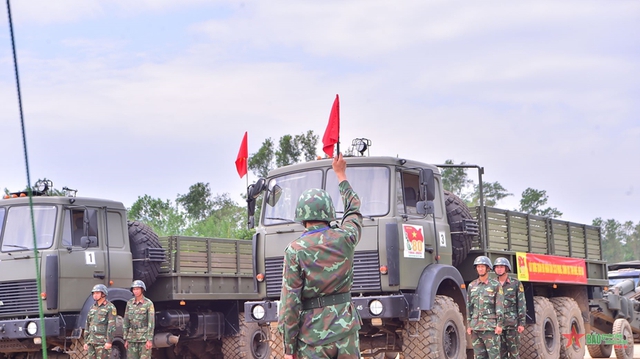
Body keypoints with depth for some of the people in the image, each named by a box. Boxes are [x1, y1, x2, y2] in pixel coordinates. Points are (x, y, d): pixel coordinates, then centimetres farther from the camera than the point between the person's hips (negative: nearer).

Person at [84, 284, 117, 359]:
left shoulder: (110, 307, -9)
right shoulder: (93, 307, 14)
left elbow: (112, 325, -15)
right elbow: (88, 325, 16)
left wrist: (109, 342, -22)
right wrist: (86, 342, 12)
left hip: (103, 341, -7)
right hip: (92, 341, 7)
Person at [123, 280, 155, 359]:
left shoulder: (149, 303, -8)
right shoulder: (129, 303, 6)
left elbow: (151, 322, -11)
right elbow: (126, 321, 9)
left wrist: (150, 340, -17)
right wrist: (126, 339, 6)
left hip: (145, 337, -5)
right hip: (133, 337, 5)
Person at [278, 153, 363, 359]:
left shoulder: (295, 251, -8)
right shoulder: (345, 239, 2)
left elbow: (290, 301, -10)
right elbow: (353, 210, 25)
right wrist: (341, 174, 40)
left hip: (313, 335, -3)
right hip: (346, 329, 3)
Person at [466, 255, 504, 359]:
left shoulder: (496, 285, -1)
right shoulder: (471, 286, 10)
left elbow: (500, 306, -5)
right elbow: (469, 306, 12)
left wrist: (500, 325, -12)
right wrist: (468, 326, 7)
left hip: (490, 326, -4)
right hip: (475, 327, 4)